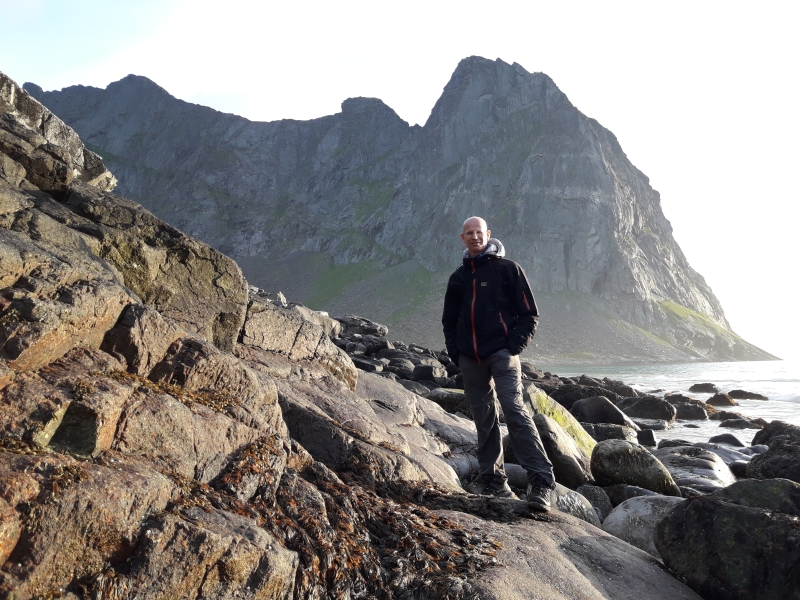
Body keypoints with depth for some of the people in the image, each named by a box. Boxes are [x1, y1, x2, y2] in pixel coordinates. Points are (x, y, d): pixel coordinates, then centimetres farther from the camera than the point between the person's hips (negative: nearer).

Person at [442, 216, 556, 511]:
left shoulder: (507, 269, 2)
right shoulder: (458, 277, 16)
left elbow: (529, 314, 0)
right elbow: (448, 321, 23)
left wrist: (513, 348, -10)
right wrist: (455, 353, 9)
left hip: (502, 354, -5)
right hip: (470, 361, 5)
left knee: (515, 411, -18)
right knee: (484, 421, 8)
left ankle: (541, 481, -15)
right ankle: (493, 481, 16)